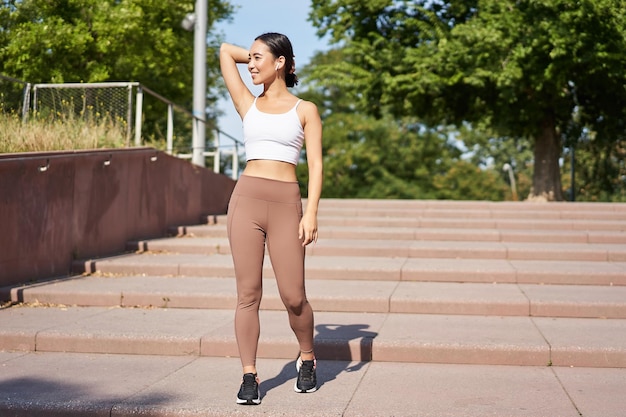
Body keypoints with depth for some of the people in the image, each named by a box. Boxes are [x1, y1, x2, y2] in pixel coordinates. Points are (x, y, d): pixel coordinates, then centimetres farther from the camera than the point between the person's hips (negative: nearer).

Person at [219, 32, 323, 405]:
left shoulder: (305, 110, 7)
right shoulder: (248, 104, 13)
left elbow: (315, 165, 0)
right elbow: (226, 51, 19)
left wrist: (311, 213, -9)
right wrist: (263, 59, 24)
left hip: (286, 204, -2)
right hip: (246, 199, 2)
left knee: (293, 297, 0)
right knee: (248, 293, 0)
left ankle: (307, 359, 25)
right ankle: (249, 376, 7)